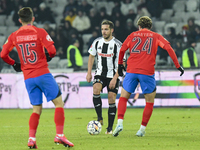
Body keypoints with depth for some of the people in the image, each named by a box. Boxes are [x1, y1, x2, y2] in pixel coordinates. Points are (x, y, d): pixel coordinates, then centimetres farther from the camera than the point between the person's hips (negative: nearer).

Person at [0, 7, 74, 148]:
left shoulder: (14, 36, 5)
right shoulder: (39, 32, -5)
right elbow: (52, 50, -13)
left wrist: (14, 64, 19)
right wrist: (48, 57, 9)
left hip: (28, 77, 4)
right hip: (43, 73, -4)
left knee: (37, 109, 12)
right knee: (59, 103, 4)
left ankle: (31, 138, -4)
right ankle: (59, 135, -8)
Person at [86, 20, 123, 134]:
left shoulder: (117, 45, -11)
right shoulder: (97, 42, 1)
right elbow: (92, 56, 15)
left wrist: (115, 78, -19)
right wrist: (89, 72, 7)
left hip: (113, 75, -3)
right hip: (100, 74, 3)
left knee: (111, 100, -6)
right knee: (96, 90, -25)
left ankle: (110, 128, 4)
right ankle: (100, 118, -14)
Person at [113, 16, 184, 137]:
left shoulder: (133, 35, 16)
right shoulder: (156, 36, 12)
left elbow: (122, 50, 15)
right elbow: (169, 48, 0)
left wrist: (120, 64, 29)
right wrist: (178, 66, 1)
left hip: (131, 71, 1)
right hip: (147, 72, -1)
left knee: (123, 97, 12)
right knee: (150, 102, 12)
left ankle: (120, 123, -9)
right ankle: (142, 129, 8)